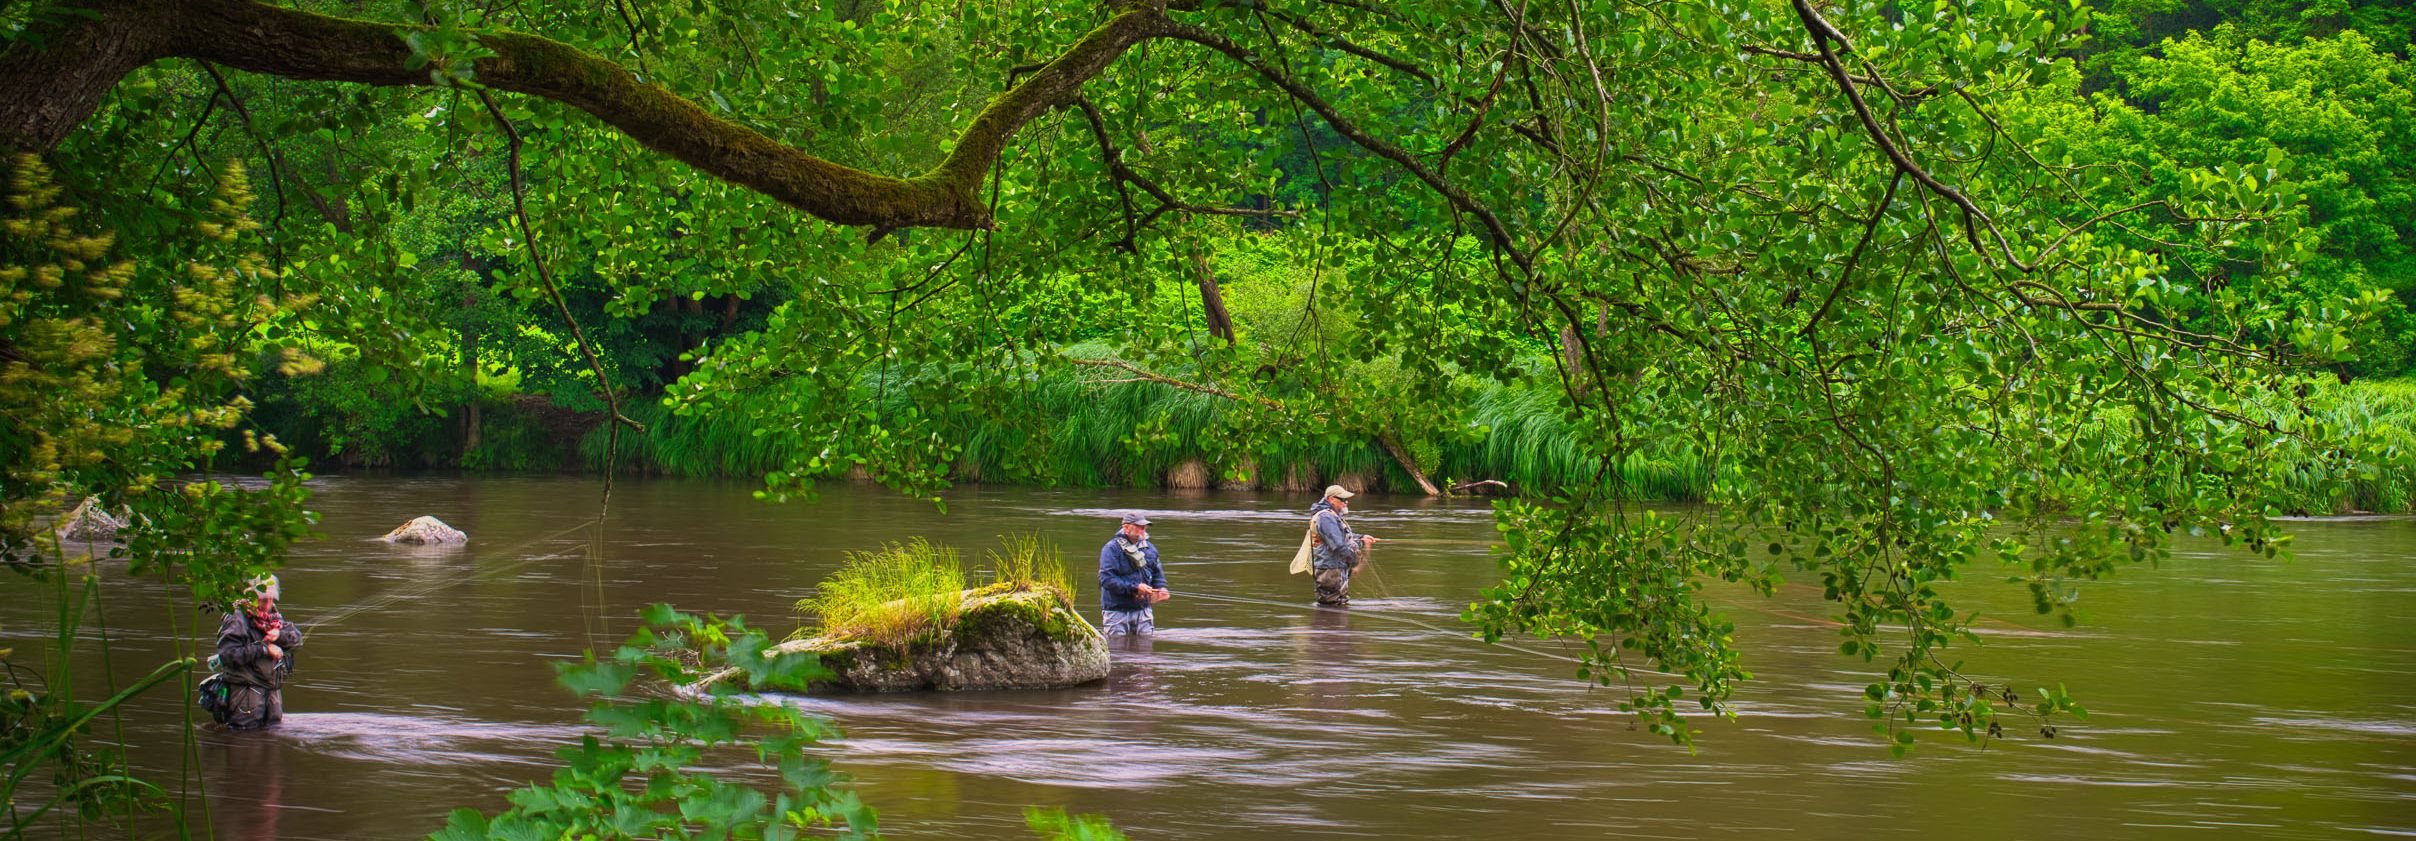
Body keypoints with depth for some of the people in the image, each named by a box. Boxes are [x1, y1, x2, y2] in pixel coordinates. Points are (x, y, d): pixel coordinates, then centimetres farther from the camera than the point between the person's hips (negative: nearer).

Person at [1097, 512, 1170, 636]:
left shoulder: (1149, 548, 11)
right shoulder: (1112, 549, -11)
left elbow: (1157, 573, 22)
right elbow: (1106, 579, -20)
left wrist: (1161, 588, -1)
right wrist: (1135, 588, -23)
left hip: (1142, 608, 6)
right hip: (1116, 610, -6)